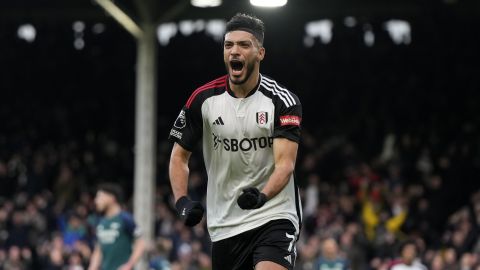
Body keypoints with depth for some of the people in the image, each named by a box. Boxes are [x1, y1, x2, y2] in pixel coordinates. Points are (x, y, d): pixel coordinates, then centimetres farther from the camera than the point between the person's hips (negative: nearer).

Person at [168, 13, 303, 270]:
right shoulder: (203, 99, -1)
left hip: (274, 215, -3)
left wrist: (263, 195, -38)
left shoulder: (282, 100, -9)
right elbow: (179, 156, 8)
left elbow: (285, 163, -17)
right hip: (225, 224, 4)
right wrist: (182, 201, -10)